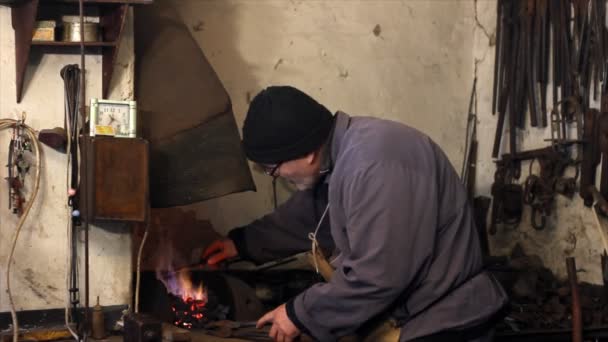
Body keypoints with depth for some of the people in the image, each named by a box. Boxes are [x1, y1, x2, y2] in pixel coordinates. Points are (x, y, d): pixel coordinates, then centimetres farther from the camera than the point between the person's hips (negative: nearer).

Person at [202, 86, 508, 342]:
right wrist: (243, 242, 25)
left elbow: (376, 276, -29)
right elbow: (302, 218, 24)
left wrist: (300, 314, -18)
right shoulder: (338, 155, 5)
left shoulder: (375, 165, -28)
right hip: (406, 314, 9)